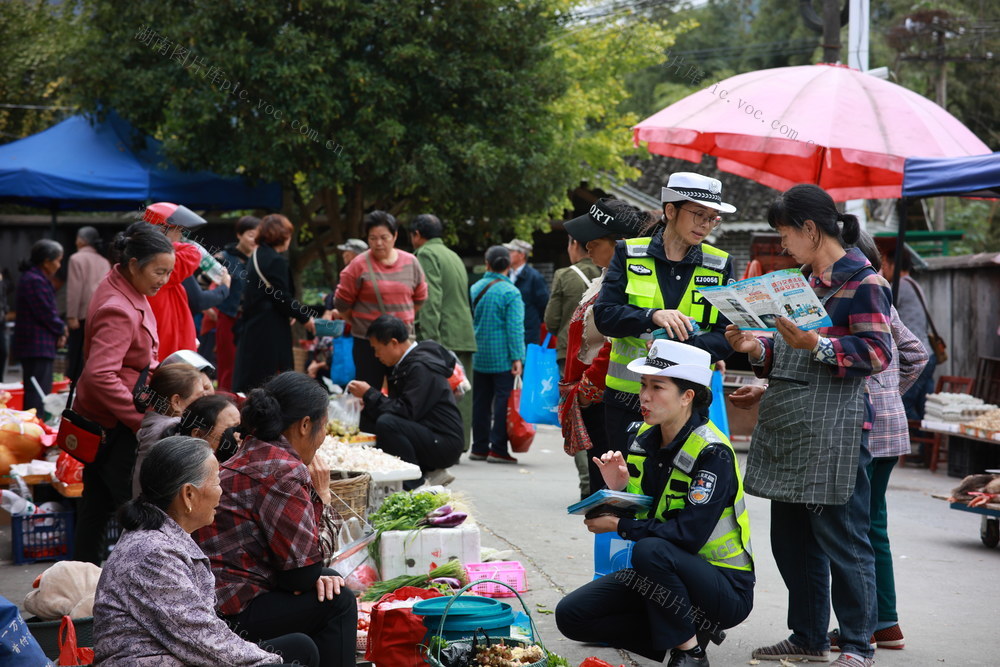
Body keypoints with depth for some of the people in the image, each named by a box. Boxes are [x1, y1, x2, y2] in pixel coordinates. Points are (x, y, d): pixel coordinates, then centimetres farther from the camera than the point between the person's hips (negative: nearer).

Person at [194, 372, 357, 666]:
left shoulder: (253, 455, 13)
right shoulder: (283, 471, -17)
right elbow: (301, 573, -16)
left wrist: (315, 574, -3)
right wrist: (320, 499, -6)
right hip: (230, 614, -10)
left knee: (330, 579, 18)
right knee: (337, 600, -6)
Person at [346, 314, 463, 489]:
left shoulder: (421, 367, -17)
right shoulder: (406, 363, 15)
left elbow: (407, 411, -24)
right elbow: (398, 405, 17)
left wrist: (370, 394, -16)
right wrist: (367, 399, 6)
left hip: (445, 445, -11)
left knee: (386, 424, -28)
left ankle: (415, 485, -18)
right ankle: (430, 472, 12)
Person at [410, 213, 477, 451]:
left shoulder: (426, 254, -5)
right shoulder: (454, 256, 23)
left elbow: (431, 298, -16)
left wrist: (428, 338, -20)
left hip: (443, 338, -9)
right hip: (465, 336, 9)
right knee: (460, 395, 8)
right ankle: (460, 446, 9)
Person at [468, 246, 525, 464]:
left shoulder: (474, 289, 7)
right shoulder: (510, 292, -10)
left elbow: (469, 321, 13)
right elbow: (515, 328, -14)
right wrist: (517, 358, -14)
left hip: (479, 357, 6)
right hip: (503, 358, -6)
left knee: (480, 402, 11)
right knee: (503, 401, -2)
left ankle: (479, 447, 15)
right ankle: (498, 448, -5)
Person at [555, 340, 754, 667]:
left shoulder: (712, 453, -19)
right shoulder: (644, 441, 3)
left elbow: (688, 535, -27)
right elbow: (634, 516, 6)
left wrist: (618, 525, -20)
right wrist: (617, 488, -15)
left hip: (725, 587, -8)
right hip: (665, 576, 8)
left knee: (650, 551, -36)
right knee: (571, 615, -5)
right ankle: (688, 630, 2)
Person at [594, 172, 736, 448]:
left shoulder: (720, 265, 6)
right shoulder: (630, 254, 4)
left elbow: (726, 335, -2)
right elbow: (604, 315, -6)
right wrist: (652, 316, -25)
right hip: (627, 397, 0)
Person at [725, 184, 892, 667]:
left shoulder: (862, 281, -7)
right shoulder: (806, 280, 19)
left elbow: (877, 354, -15)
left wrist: (815, 345, -24)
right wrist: (757, 348, 8)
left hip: (833, 430, -9)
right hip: (788, 428, 9)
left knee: (840, 539, -4)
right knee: (790, 537, 13)